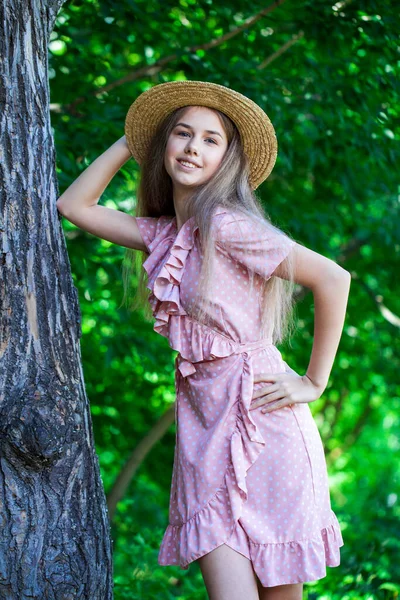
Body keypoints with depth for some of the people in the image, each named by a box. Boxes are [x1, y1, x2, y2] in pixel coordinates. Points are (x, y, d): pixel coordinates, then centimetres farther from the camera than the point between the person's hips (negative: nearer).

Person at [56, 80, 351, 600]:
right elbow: (74, 205, 21)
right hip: (204, 428, 6)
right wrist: (130, 141, 16)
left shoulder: (227, 225, -10)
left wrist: (313, 382, -10)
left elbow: (334, 279, -15)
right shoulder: (163, 234, 12)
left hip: (262, 420, -6)